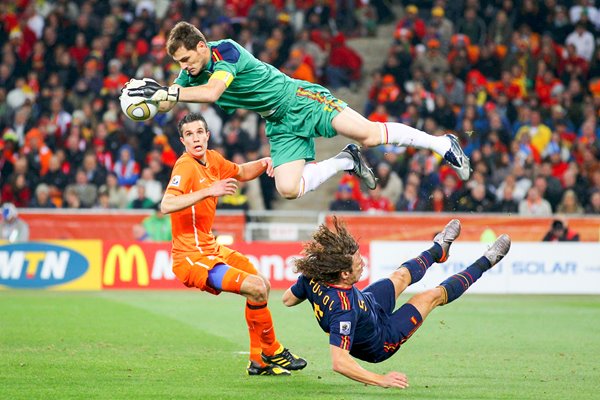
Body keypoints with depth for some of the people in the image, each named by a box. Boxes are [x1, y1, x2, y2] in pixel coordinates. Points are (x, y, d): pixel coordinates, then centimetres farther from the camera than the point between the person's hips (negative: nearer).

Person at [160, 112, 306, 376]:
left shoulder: (212, 159, 6)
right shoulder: (186, 167, -20)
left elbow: (241, 172, 26)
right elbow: (166, 206, -36)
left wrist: (264, 163, 5)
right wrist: (208, 191, -40)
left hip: (212, 250, 10)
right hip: (192, 258, -10)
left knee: (262, 285, 21)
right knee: (256, 288, -20)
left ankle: (259, 361, 29)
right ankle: (272, 352, 1)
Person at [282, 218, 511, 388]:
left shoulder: (311, 276, -28)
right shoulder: (344, 308, -48)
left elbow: (288, 299, -7)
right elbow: (339, 362, -50)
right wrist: (381, 381, -46)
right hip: (380, 345, -6)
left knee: (402, 276, 24)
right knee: (433, 295, 8)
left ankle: (439, 249, 56)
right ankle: (485, 263, 32)